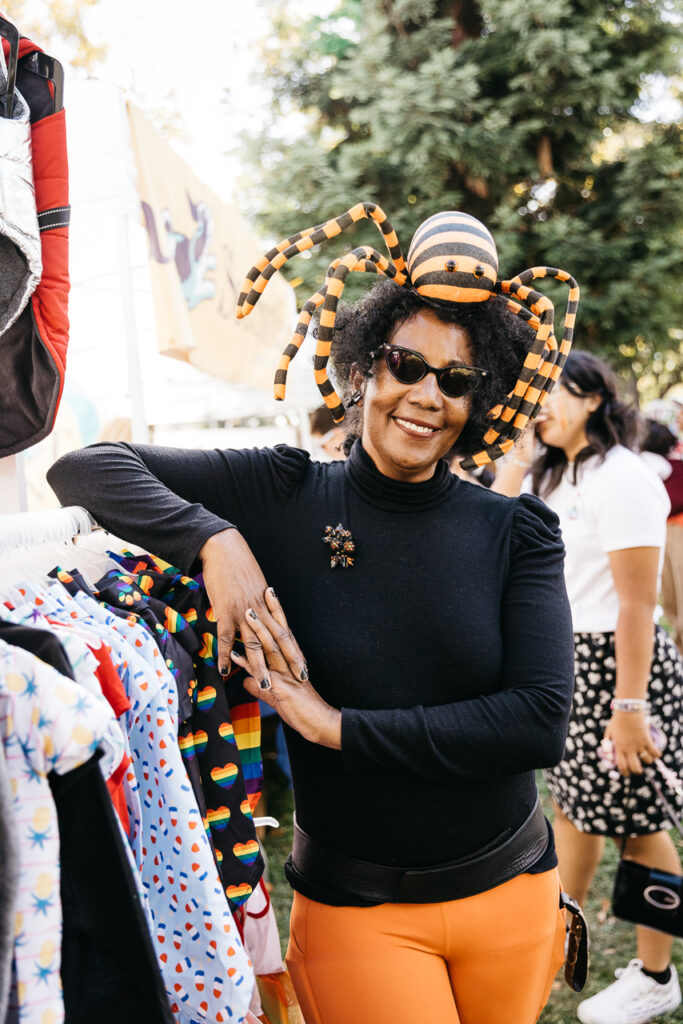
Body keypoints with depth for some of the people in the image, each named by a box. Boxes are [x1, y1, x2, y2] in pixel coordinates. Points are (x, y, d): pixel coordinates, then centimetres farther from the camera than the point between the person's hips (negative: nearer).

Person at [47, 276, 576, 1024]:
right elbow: (85, 469, -8)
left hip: (512, 896, 3)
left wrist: (340, 727, -19)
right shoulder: (285, 497, -8)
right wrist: (212, 537, -25)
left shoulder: (516, 533, -5)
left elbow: (542, 722, -15)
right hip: (355, 910, -2)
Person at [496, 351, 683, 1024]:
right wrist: (520, 448, 4)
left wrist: (628, 707, -23)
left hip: (618, 663, -9)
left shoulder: (621, 478, -18)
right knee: (572, 800, 19)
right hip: (565, 659, 9)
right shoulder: (554, 474, 11)